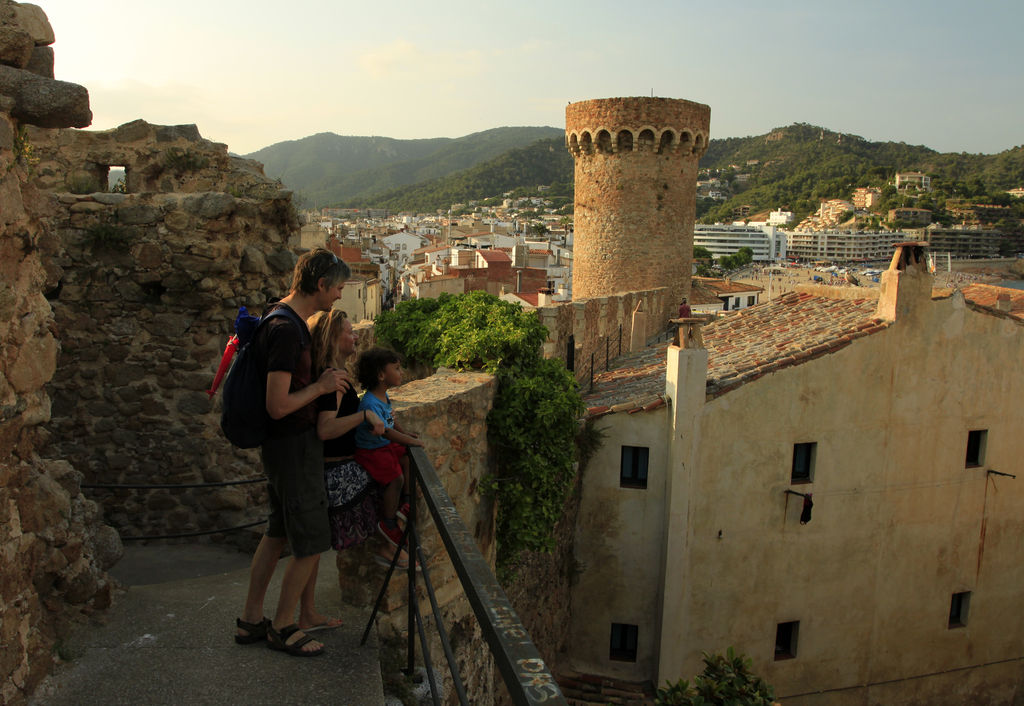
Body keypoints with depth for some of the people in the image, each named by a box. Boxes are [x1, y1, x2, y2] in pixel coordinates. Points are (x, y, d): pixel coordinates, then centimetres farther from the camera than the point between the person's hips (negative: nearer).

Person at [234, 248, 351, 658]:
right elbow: (278, 406, -26)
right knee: (311, 541, 2)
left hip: (282, 444, 10)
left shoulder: (283, 319, 8)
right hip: (294, 446, -10)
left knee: (278, 532, 20)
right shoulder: (286, 330, -24)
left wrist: (325, 378, 12)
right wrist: (321, 386, -15)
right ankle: (283, 627, 18)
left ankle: (250, 619, 31)